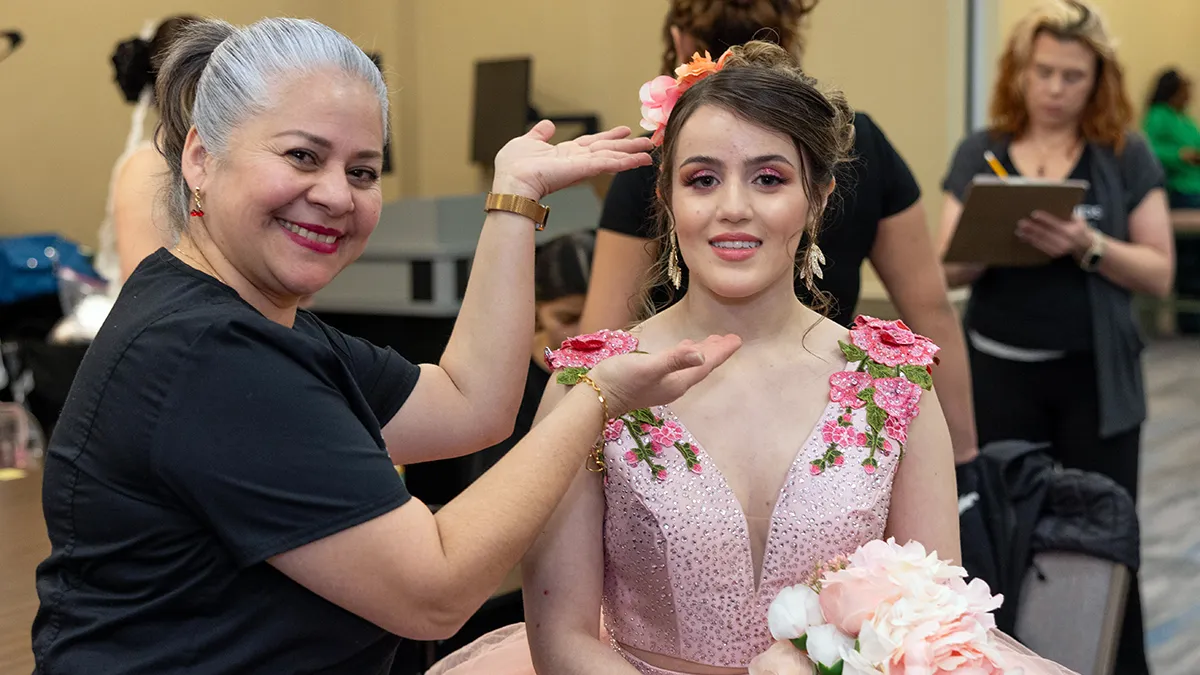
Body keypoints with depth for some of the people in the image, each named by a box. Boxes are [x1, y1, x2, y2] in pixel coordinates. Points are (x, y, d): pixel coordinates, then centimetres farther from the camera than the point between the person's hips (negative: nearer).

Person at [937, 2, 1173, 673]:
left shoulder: (1127, 155, 0)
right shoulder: (979, 152, 4)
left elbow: (1159, 273, -4)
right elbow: (947, 267, 2)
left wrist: (1087, 245, -21)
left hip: (1095, 377, -1)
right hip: (1001, 372, 1)